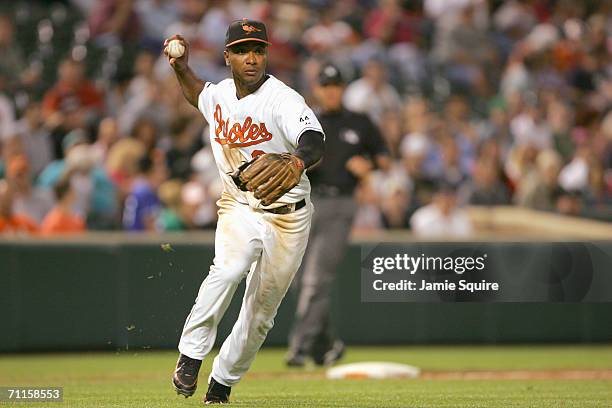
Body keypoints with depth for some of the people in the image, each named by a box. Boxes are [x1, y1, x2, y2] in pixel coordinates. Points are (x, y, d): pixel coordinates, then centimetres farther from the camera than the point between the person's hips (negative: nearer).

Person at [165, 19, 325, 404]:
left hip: (287, 217, -3)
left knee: (260, 314, 3)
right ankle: (191, 356, -17)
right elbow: (199, 94, 27)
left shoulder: (283, 99, -21)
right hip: (239, 209, 3)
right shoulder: (220, 94, -1)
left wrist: (298, 161, -63)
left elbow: (315, 141, -40)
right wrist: (181, 68, 7)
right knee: (227, 270, -28)